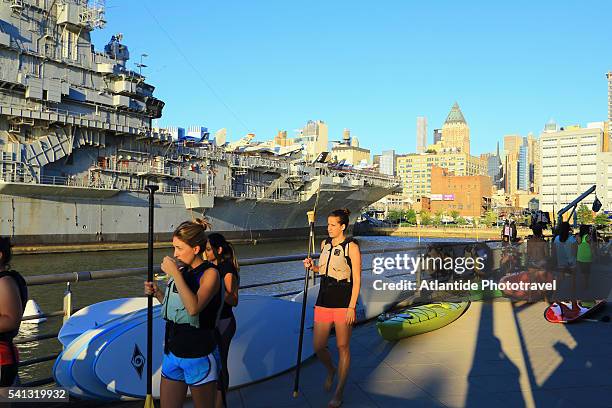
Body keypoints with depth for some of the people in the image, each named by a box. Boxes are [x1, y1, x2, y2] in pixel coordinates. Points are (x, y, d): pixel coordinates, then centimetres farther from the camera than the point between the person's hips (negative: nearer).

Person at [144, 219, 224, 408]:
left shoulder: (210, 273, -14)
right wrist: (157, 293, 1)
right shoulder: (181, 271, 5)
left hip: (199, 357, -6)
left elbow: (193, 308, -29)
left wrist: (175, 274, -25)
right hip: (172, 353, 6)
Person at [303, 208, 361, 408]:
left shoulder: (351, 247, -8)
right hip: (323, 301, 5)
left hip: (343, 303, -5)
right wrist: (313, 267, 2)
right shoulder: (325, 244, 9)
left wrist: (351, 307, -14)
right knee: (318, 347, 7)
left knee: (342, 347, 5)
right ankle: (330, 370, 39)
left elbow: (357, 279, -10)